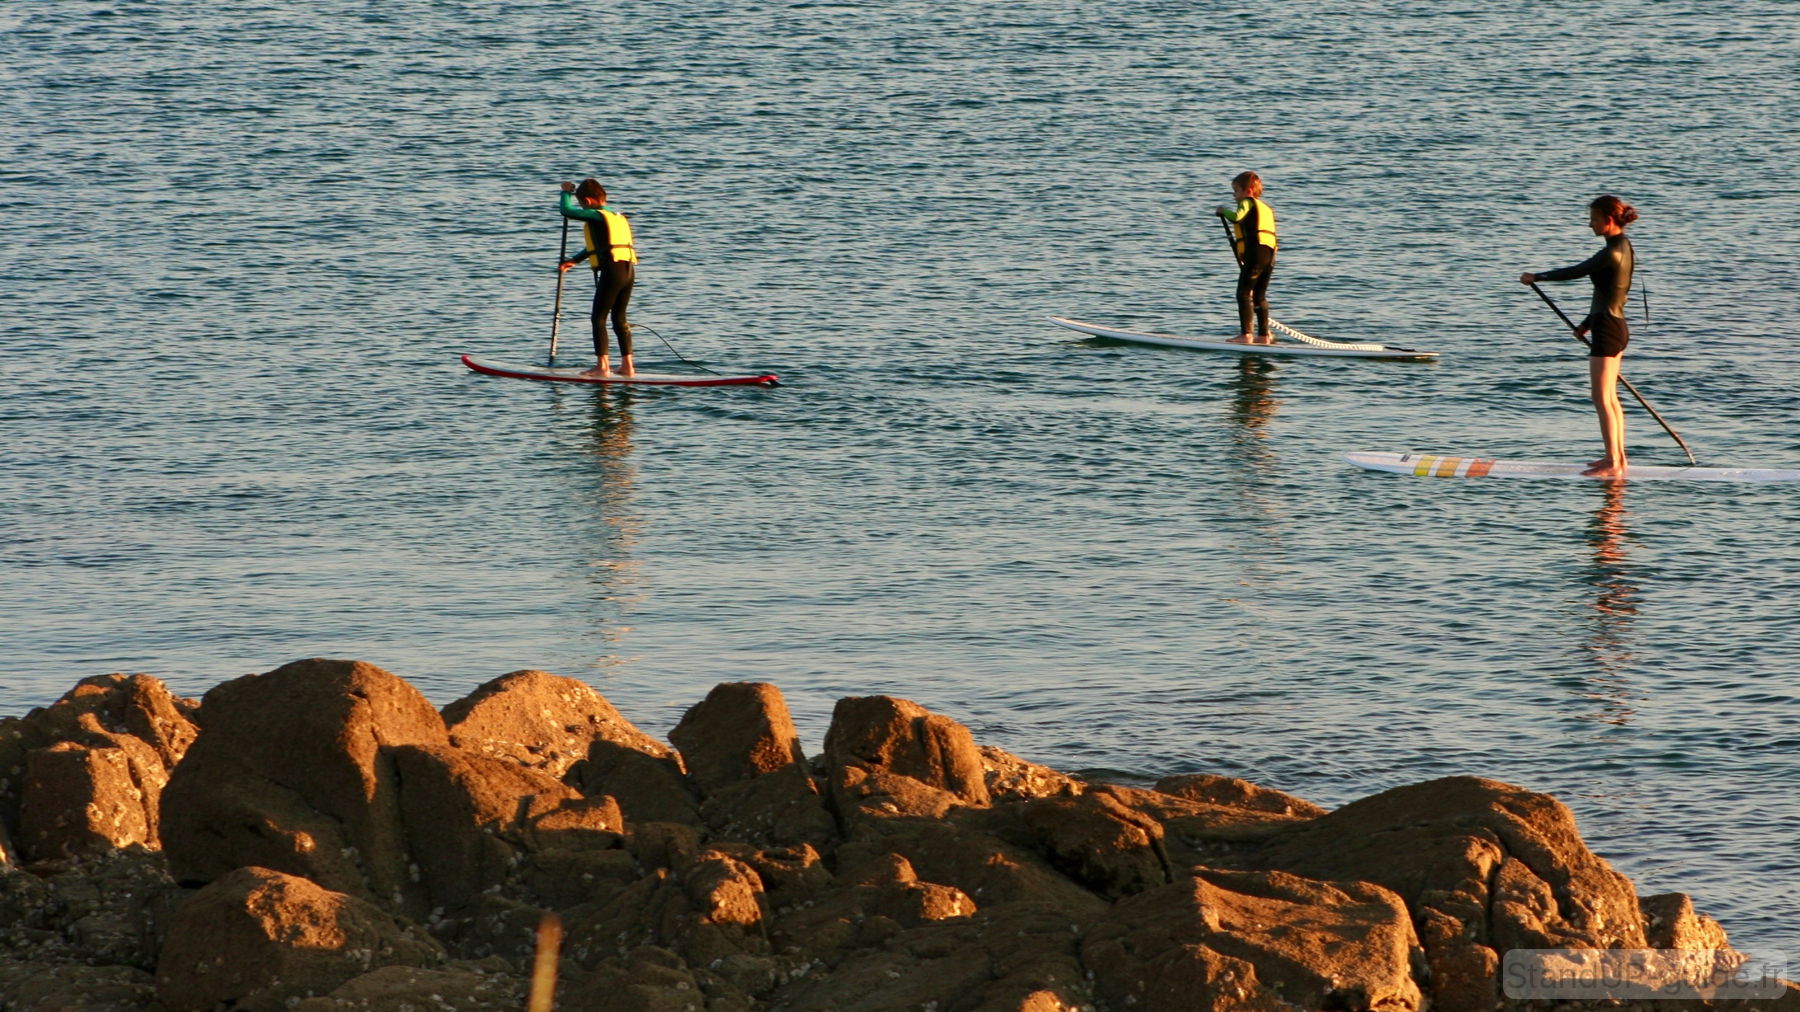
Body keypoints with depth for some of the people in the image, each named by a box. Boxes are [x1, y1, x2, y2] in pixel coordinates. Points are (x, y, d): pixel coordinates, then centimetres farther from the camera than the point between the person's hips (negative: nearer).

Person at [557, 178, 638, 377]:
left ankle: (602, 365, -5)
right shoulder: (619, 217, 23)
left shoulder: (597, 216, -4)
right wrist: (574, 260, 36)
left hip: (612, 270, -8)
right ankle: (627, 365, 14)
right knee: (619, 318, 15)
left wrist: (566, 192, 12)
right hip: (629, 271, 8)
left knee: (599, 318, -1)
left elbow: (567, 211, -7)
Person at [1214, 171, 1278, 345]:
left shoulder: (1248, 202, 3)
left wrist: (1224, 210, 1)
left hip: (1255, 253, -8)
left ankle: (1245, 334, -13)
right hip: (1270, 255, 8)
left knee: (1244, 293, -7)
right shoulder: (1266, 208, 28)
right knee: (1260, 296, 14)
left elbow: (1237, 217, -18)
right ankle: (1264, 335, 13)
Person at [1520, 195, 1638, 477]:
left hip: (1607, 329, -10)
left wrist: (1536, 277, -1)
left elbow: (1575, 272, -14)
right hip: (1617, 326, 10)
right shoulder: (1623, 246, 10)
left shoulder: (1612, 253, -21)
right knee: (1610, 397, 16)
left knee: (1601, 398, -6)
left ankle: (1613, 463, -5)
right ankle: (1617, 456, 22)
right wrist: (1588, 323, 26)